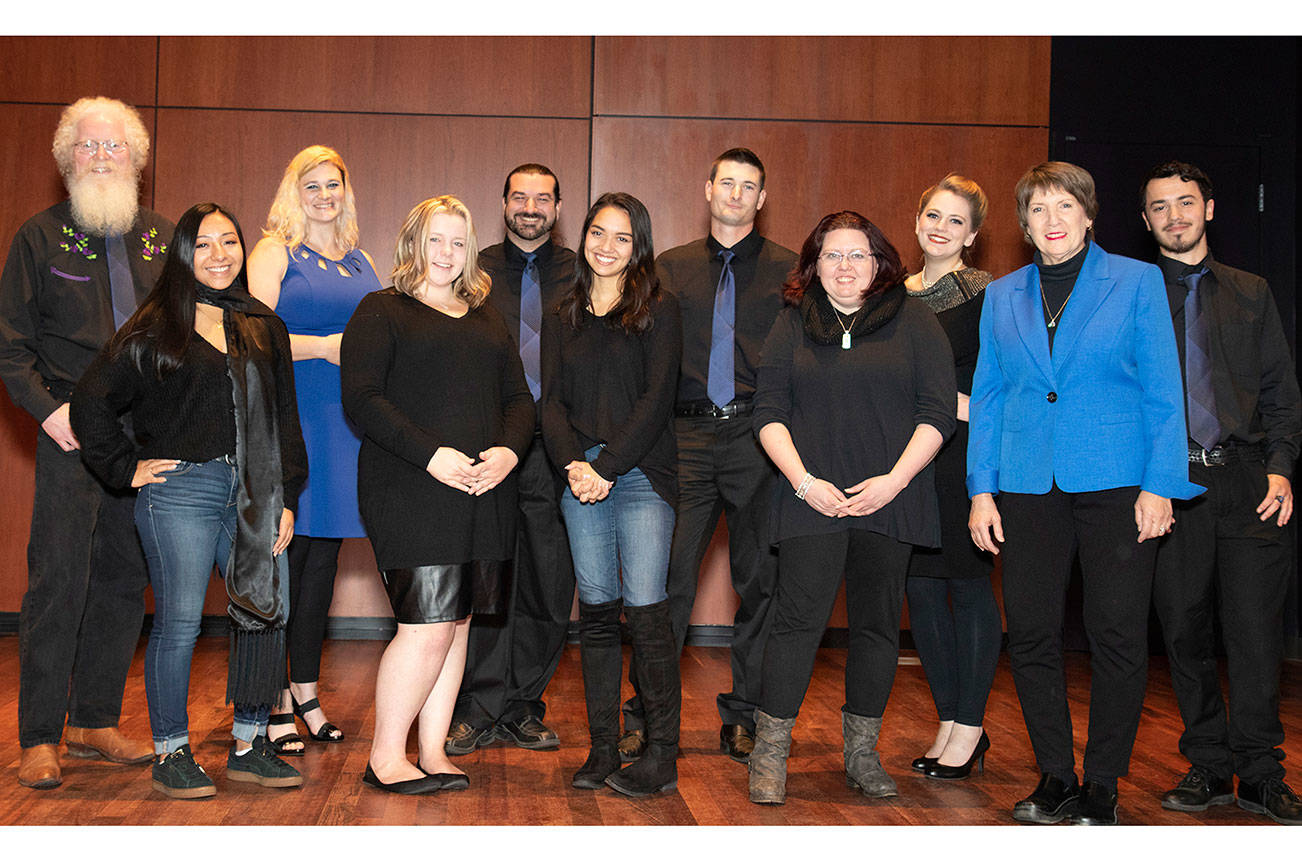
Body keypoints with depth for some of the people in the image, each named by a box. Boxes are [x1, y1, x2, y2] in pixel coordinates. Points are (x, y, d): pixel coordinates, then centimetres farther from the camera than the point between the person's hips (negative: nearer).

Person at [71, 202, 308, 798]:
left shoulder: (264, 328, 15)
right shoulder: (154, 329, 3)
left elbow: (285, 419, 15)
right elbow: (91, 400, 4)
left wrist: (285, 498, 8)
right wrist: (127, 468, 0)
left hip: (253, 492, 4)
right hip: (181, 490, -4)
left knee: (267, 612, 2)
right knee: (179, 622, -4)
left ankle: (249, 746, 15)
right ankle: (170, 754, 10)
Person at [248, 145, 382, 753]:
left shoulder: (361, 262, 19)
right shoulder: (274, 252, 0)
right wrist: (324, 346, -16)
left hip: (347, 423, 6)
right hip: (290, 420, -6)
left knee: (325, 554, 9)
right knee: (284, 552, -5)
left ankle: (306, 690, 17)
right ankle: (274, 703, 1)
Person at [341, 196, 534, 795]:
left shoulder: (486, 318, 21)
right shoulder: (380, 311, 2)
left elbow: (518, 396, 17)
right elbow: (361, 398, -8)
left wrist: (509, 449, -4)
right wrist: (430, 454, -18)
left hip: (484, 492, 6)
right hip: (410, 491, -6)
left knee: (457, 621, 7)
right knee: (428, 626, -10)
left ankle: (434, 751, 16)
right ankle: (385, 757, 4)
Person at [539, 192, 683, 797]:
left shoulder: (659, 311, 4)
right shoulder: (562, 319, 16)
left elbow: (657, 398, -5)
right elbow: (552, 401, 9)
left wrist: (607, 466, -12)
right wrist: (573, 463, -9)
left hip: (641, 474, -4)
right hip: (581, 476, 4)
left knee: (645, 609, -8)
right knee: (596, 610, 4)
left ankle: (662, 756, 0)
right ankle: (602, 750, 11)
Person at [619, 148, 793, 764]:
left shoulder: (788, 272, 9)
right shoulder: (670, 268, 14)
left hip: (757, 440, 0)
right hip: (687, 438, 1)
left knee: (759, 580, 4)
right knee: (668, 576, -4)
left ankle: (744, 718, 15)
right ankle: (646, 717, 6)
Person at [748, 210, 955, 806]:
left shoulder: (913, 321, 7)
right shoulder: (793, 323, 10)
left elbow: (937, 411, 1)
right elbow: (769, 411, 5)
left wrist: (896, 479, -10)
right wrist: (803, 480, -8)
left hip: (888, 500, 1)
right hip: (812, 499, 0)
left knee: (877, 624, 6)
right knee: (798, 618, -8)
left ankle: (862, 752, 18)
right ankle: (769, 754, 0)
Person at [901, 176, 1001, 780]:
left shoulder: (987, 295, -4)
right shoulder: (898, 295, 14)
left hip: (965, 453, -6)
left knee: (968, 583, -1)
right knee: (919, 585, 6)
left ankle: (969, 727, 9)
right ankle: (949, 723, 18)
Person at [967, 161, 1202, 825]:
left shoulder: (1136, 282, 4)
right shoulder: (1002, 296, 13)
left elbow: (1163, 390, 1)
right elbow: (987, 395, 13)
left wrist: (1159, 483, -6)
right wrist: (982, 489, 5)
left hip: (1116, 482, -3)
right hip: (1027, 486, 3)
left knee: (1118, 633, -2)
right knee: (1030, 632, 2)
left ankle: (1102, 783, 12)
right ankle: (1055, 777, 17)